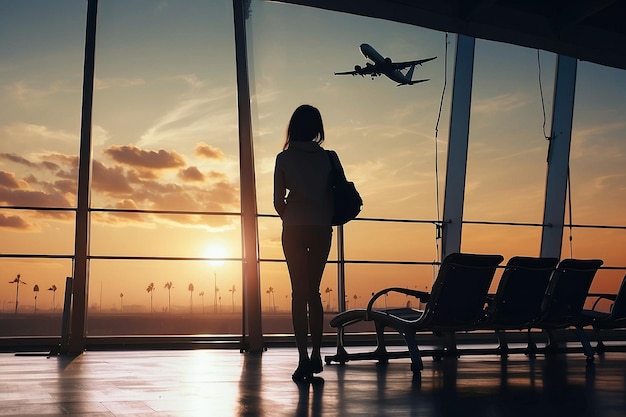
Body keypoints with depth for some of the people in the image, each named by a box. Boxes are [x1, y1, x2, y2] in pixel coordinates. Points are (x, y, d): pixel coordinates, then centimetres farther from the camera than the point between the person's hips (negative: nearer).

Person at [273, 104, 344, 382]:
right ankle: (316, 355, 17)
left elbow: (278, 201, -2)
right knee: (313, 291, 14)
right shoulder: (328, 157, 2)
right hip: (322, 229, 2)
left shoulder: (284, 158, -2)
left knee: (299, 293, 1)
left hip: (294, 229, -2)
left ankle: (304, 359, -5)